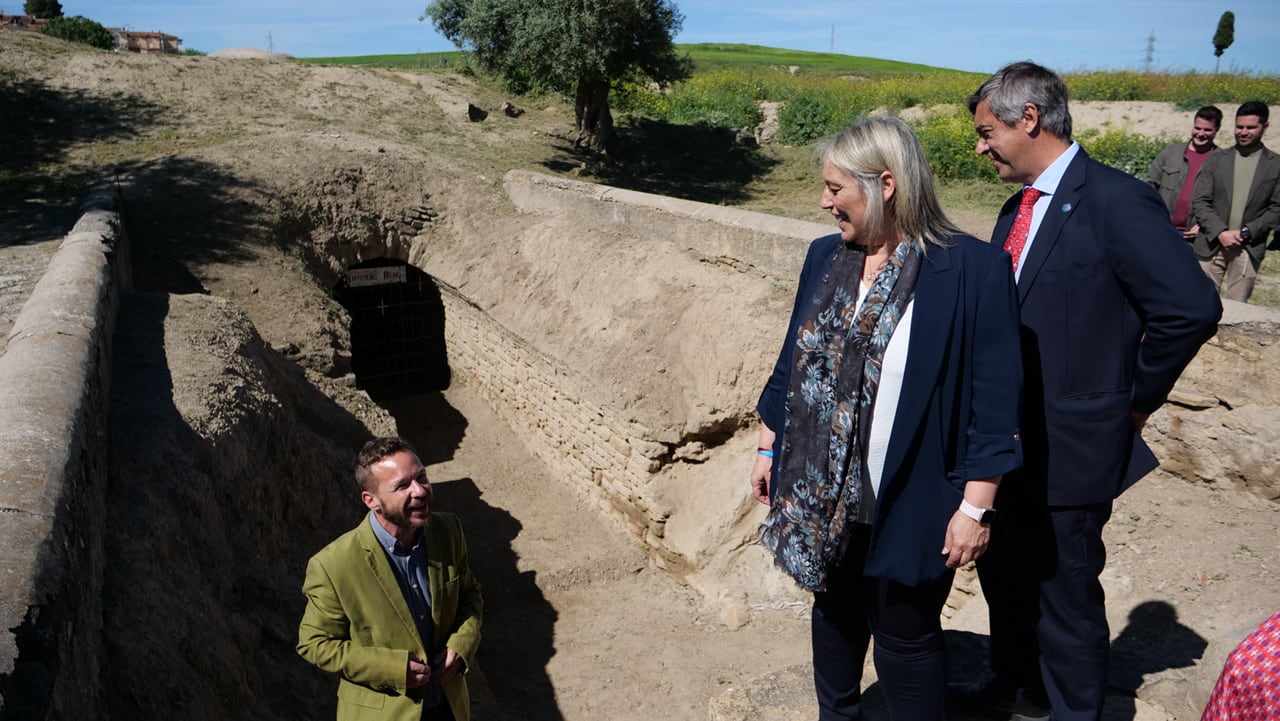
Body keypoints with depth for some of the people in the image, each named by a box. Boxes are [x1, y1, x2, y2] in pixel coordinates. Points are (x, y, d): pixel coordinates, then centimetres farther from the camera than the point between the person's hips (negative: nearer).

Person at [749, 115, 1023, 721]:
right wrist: (769, 448, 12)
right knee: (835, 615, 23)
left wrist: (976, 506, -13)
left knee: (905, 637, 13)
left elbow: (995, 399, -14)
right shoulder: (825, 257, 1)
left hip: (910, 504, -5)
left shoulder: (973, 269, -16)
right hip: (822, 495, 6)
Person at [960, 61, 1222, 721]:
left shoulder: (1116, 201, -18)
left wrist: (1135, 400, -11)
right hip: (1007, 441, 9)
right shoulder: (1019, 208, 8)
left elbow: (1191, 309, -22)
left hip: (1068, 448, -8)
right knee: (1004, 575, 24)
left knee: (1062, 594, 8)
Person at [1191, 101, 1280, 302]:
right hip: (1212, 245, 1)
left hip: (1249, 249, 0)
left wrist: (1246, 232, -11)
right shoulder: (1216, 160, 6)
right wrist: (1220, 233, -11)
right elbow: (1199, 201, 1)